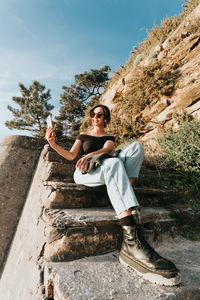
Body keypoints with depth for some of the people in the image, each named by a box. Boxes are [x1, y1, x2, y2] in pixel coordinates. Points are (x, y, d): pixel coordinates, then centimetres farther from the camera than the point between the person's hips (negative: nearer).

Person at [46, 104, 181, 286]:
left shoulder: (109, 137, 22)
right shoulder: (83, 136, 22)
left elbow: (105, 149, -2)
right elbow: (71, 156, 11)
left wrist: (89, 155, -23)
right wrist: (53, 144, -6)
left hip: (104, 173, 3)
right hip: (84, 173, -2)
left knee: (136, 146, -16)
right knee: (114, 163, -39)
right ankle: (132, 240, -53)